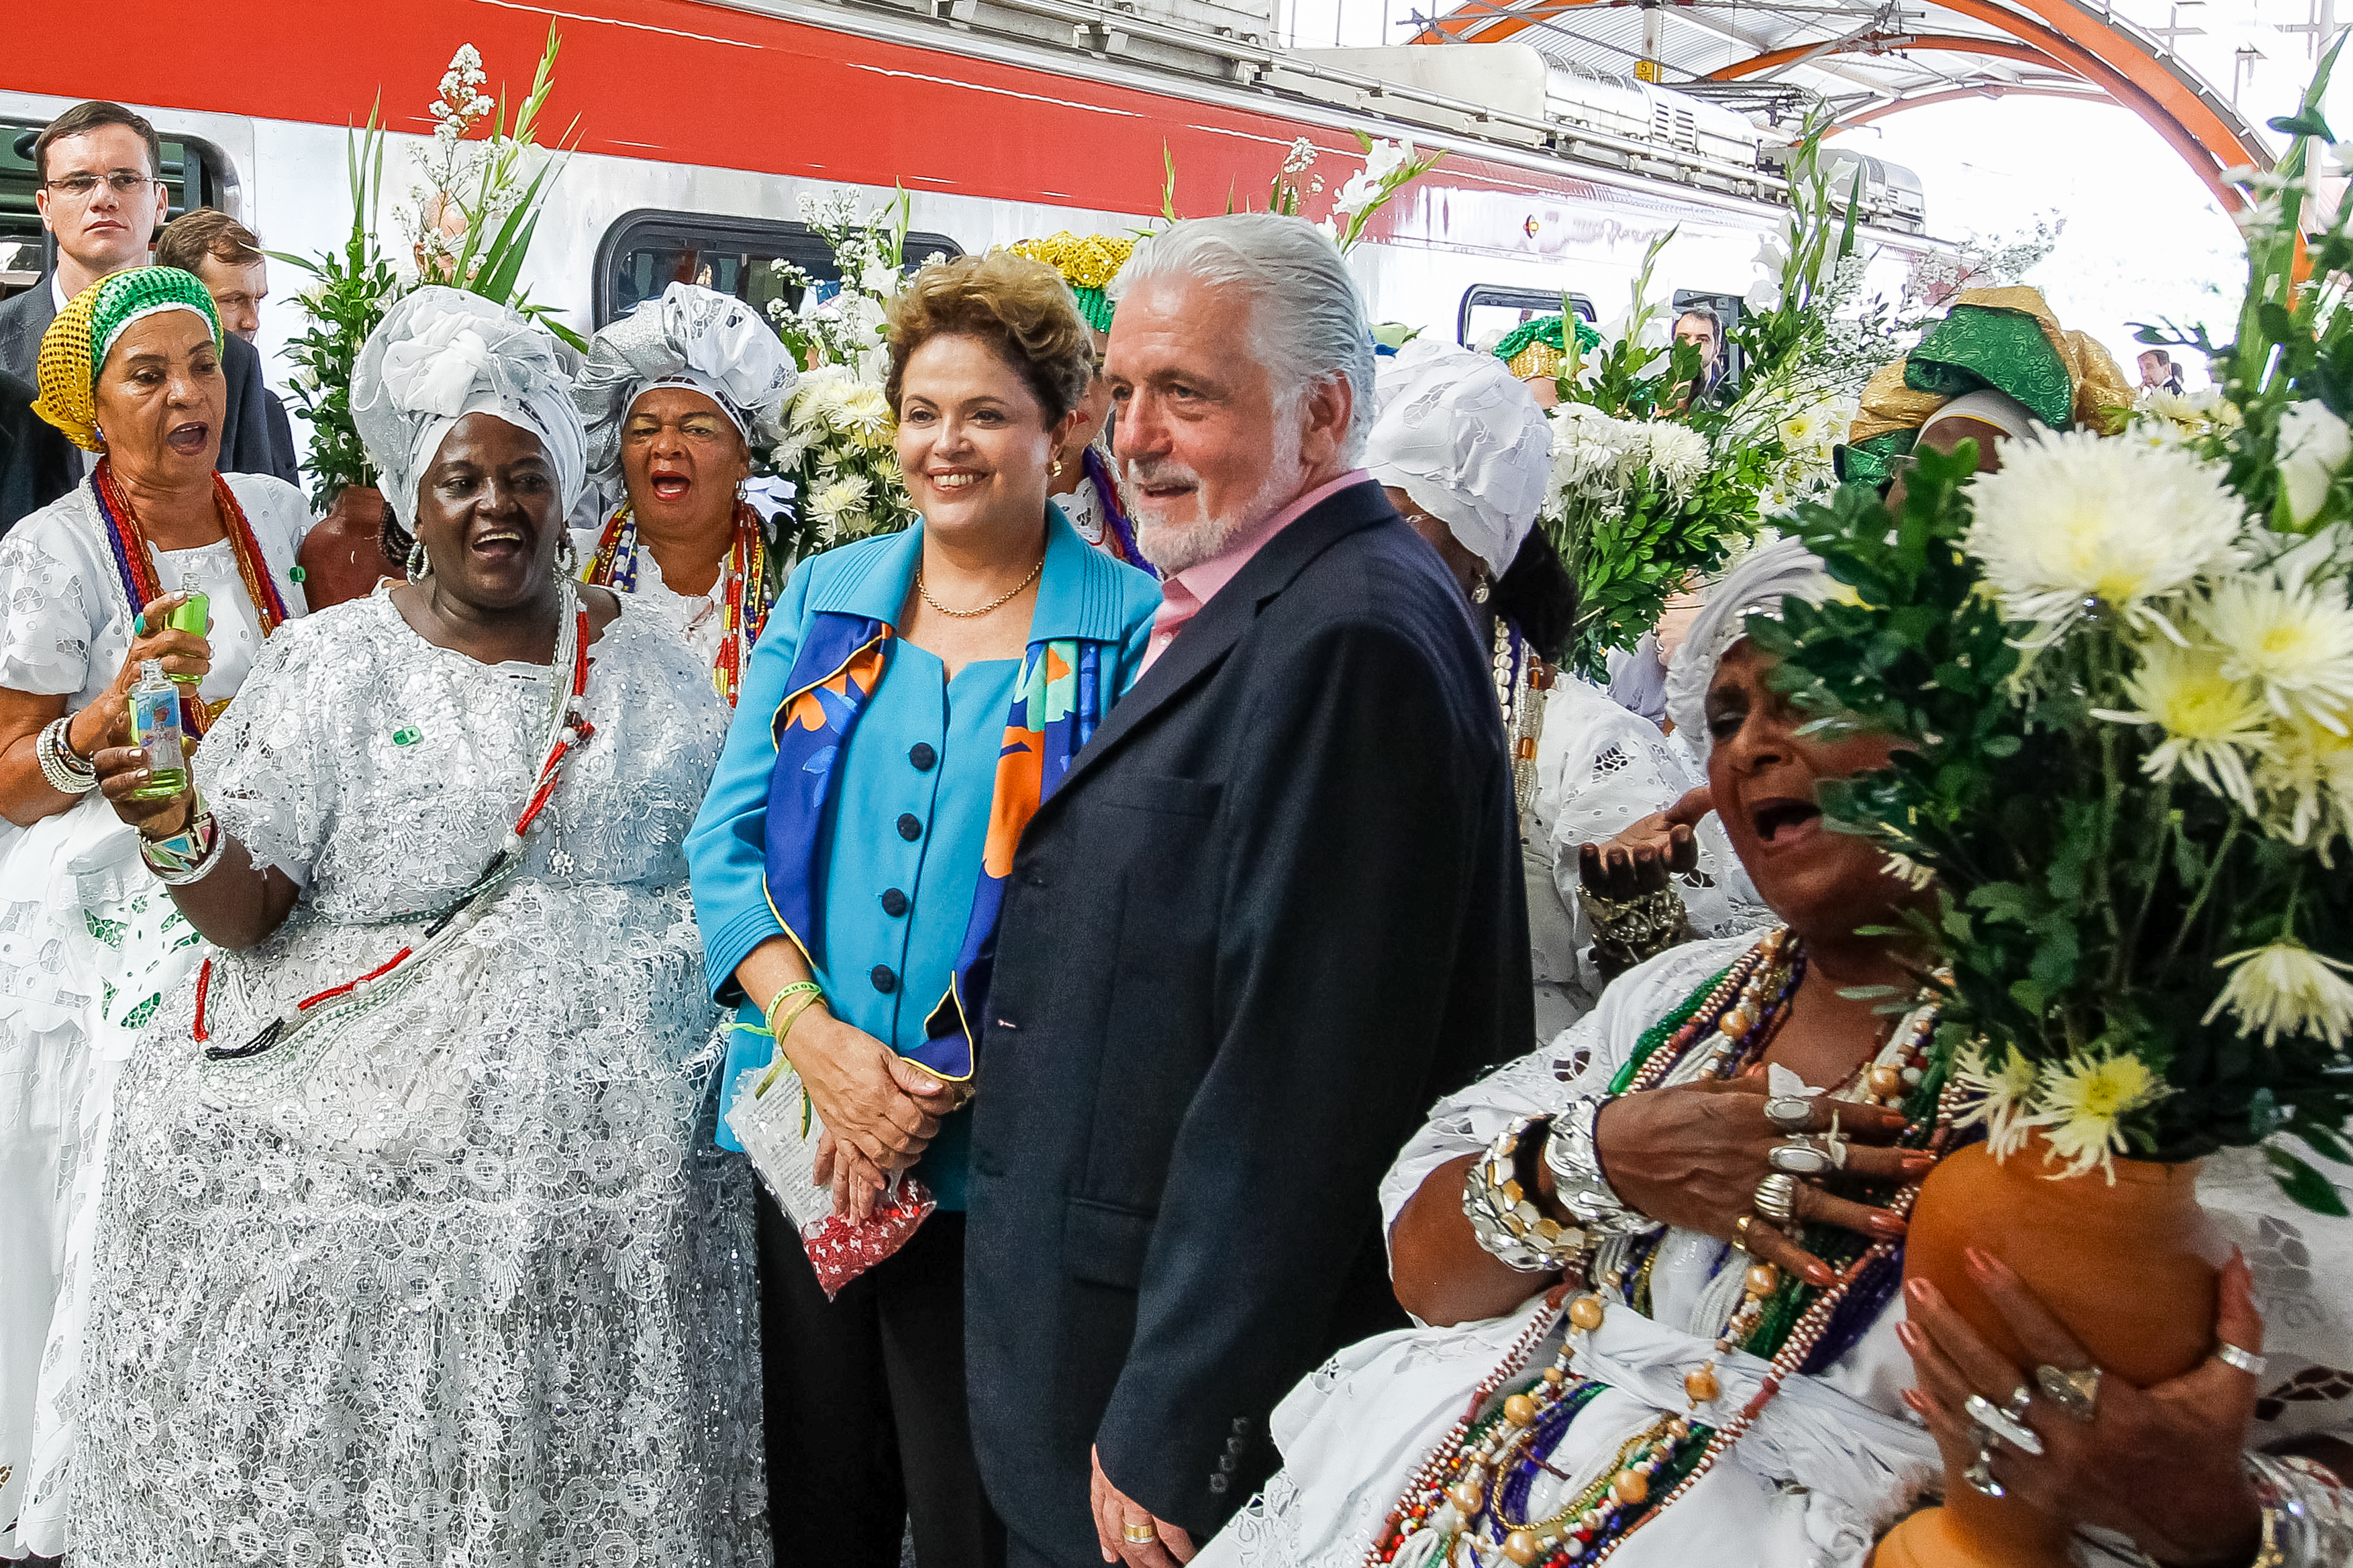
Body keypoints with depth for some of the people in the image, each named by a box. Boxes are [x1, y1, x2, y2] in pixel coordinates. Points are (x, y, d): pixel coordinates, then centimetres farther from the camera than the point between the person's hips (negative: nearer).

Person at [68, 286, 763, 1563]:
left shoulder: (649, 666, 11)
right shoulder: (327, 664, 4)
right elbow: (245, 911, -1)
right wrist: (182, 835, -21)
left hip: (610, 1130, 2)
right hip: (368, 1134, -1)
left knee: (586, 1465, 3)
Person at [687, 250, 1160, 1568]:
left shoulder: (1133, 629, -5)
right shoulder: (823, 600, 8)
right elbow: (728, 837, 4)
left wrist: (945, 1086, -17)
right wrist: (815, 1037, -12)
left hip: (998, 1152, -3)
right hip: (807, 1125, 4)